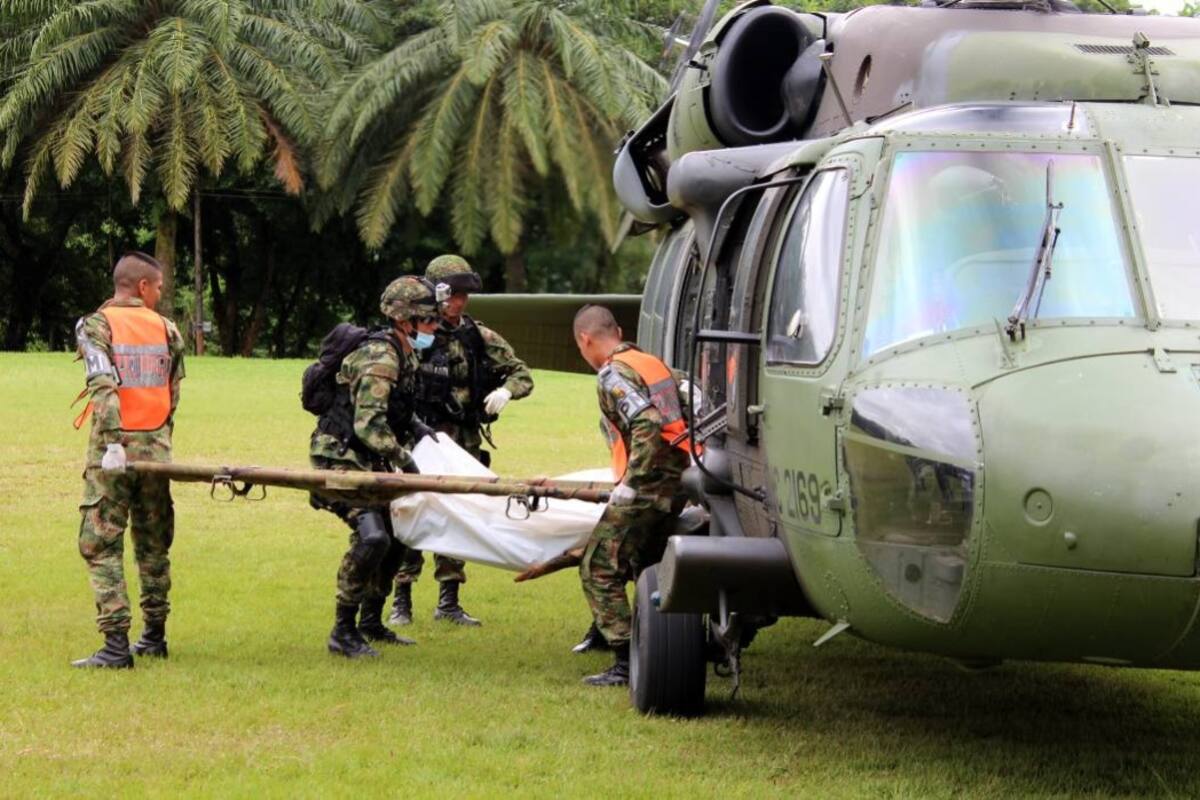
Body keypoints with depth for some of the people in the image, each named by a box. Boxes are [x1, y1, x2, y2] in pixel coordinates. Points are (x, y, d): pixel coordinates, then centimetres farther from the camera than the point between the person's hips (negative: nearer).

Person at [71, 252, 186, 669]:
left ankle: (116, 644, -9)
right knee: (153, 543, 15)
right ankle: (154, 635, 21)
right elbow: (173, 394, 9)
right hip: (156, 447, 4)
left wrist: (113, 443, -19)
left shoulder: (95, 326, -4)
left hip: (112, 448, -4)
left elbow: (104, 385, -16)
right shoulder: (166, 329, 8)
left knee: (101, 544, -2)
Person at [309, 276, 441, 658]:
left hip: (369, 463, 10)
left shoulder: (405, 355, 10)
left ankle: (371, 622, 29)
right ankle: (343, 631, -17)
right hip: (341, 458, -10)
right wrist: (405, 461, -19)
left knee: (396, 534, 15)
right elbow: (369, 426, -27)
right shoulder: (380, 358, -22)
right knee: (372, 536, -24)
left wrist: (420, 432, 10)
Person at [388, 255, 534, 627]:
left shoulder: (478, 337, 6)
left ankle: (448, 602, 15)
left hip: (464, 444, 4)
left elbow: (520, 373, 11)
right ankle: (401, 601, 5)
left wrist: (505, 390, -10)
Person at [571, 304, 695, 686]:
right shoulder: (653, 364, 18)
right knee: (647, 569, 22)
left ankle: (626, 661, -11)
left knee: (599, 569, -6)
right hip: (678, 483, 9)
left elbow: (646, 427, -23)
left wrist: (631, 483, -20)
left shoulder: (614, 375, -10)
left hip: (647, 487, -9)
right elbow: (687, 418, 20)